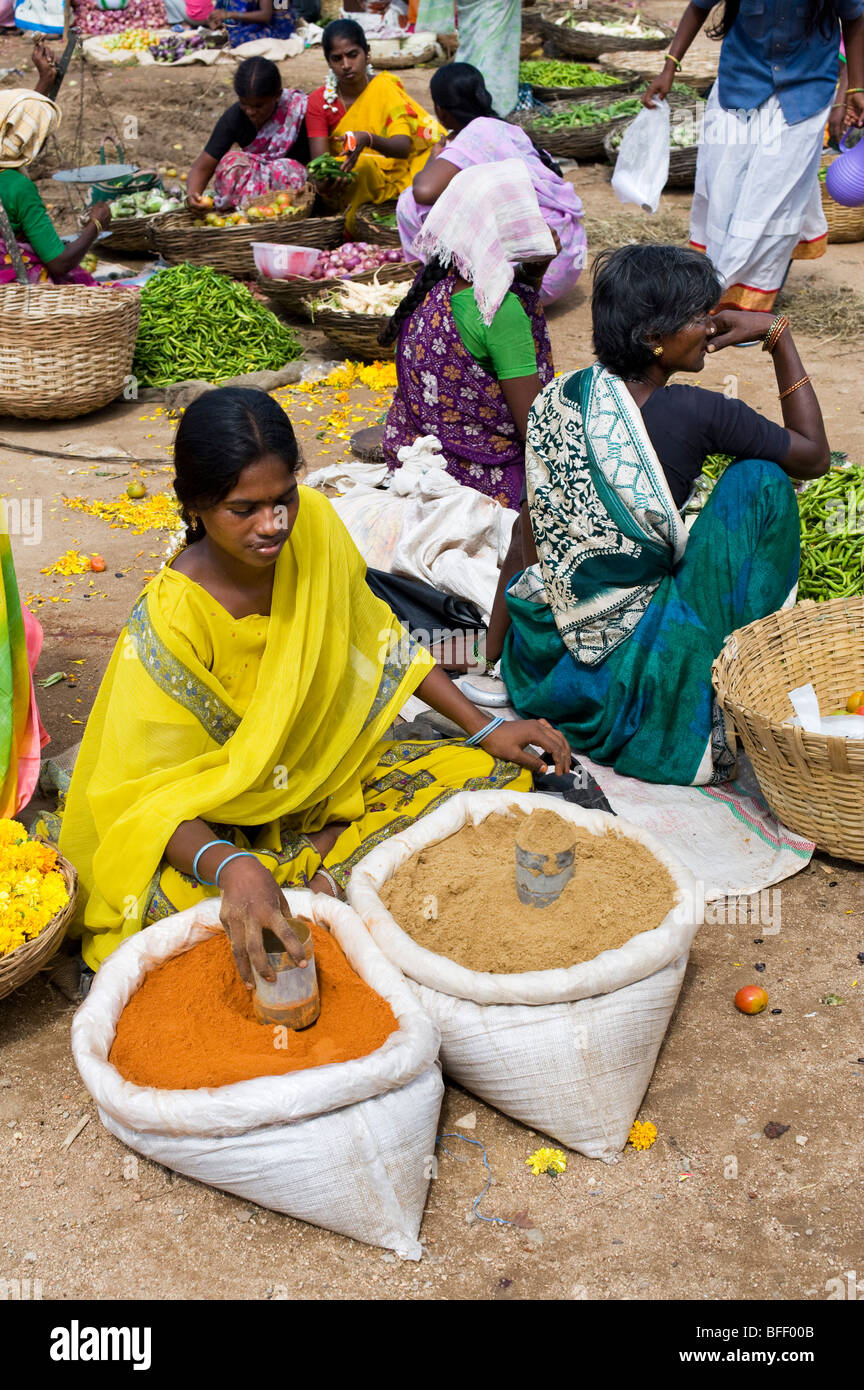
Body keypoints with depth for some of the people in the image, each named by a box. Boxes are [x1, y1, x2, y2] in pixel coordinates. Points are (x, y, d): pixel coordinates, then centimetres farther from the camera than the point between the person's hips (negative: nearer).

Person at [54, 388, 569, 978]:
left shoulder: (313, 524, -12)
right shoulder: (171, 619, -27)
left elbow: (376, 638, 5)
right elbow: (150, 795, -26)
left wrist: (486, 729, -1)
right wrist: (229, 866, -47)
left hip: (332, 773, 6)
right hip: (224, 823, -5)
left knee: (504, 773, -9)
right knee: (174, 903, -37)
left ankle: (313, 863, -12)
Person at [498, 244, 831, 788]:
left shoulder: (560, 396, -2)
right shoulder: (695, 413, -18)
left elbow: (529, 538, 9)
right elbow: (815, 456, -1)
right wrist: (778, 334, 2)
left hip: (539, 655, 7)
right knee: (758, 479, 0)